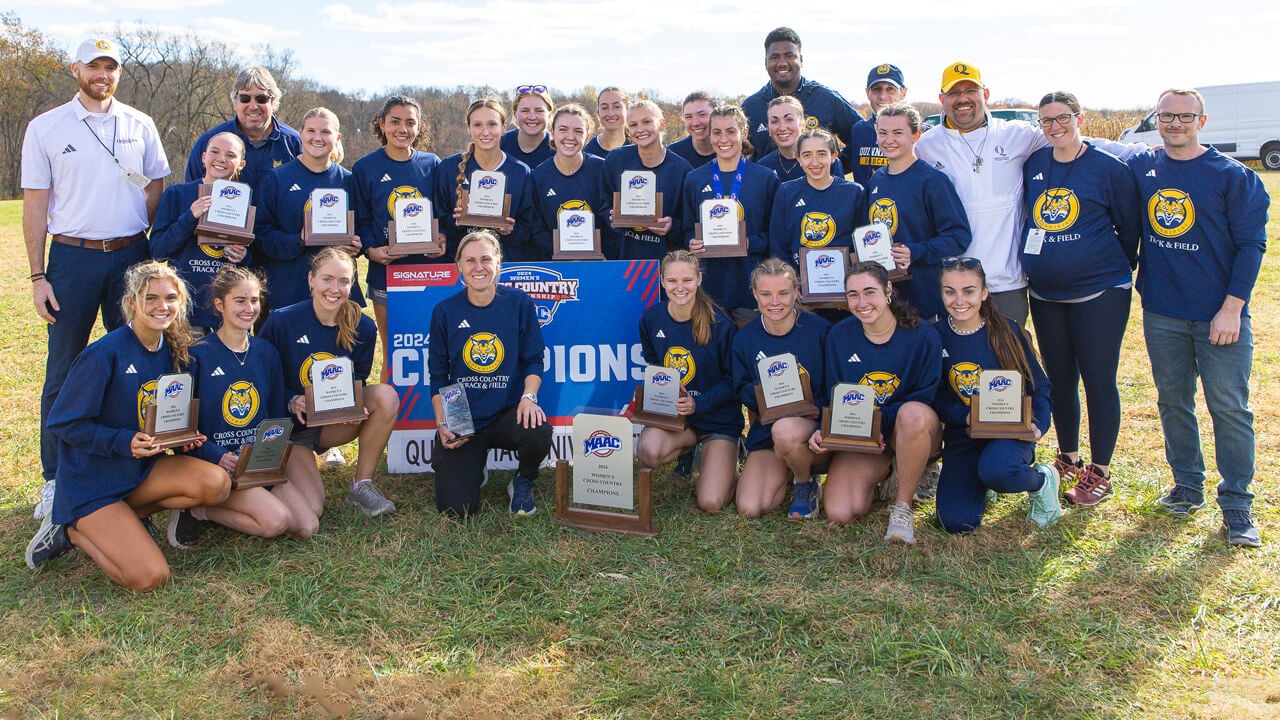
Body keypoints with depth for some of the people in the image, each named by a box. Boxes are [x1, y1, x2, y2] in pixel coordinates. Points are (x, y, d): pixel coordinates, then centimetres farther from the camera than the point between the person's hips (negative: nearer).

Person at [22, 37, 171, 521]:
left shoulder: (139, 126, 7)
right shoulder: (46, 128, 2)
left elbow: (157, 189, 12)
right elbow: (35, 205, 1)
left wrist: (139, 239, -3)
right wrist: (38, 276, -5)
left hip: (131, 255, 2)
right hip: (72, 258, -2)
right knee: (63, 371, 2)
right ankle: (55, 478, 10)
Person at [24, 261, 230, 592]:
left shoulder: (174, 352, 1)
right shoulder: (105, 354, -19)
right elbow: (63, 423, -14)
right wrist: (124, 441, -25)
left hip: (143, 467, 6)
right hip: (91, 481, -6)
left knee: (216, 483, -22)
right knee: (148, 577, -19)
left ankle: (126, 516, 1)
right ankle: (73, 529, 7)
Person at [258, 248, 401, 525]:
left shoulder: (362, 327, -6)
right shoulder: (282, 321, -15)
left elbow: (358, 382, 5)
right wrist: (291, 402, -26)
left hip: (336, 423, 4)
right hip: (291, 427, -4)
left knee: (387, 395, -26)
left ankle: (362, 484, -9)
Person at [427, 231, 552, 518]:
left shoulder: (518, 303, -2)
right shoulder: (445, 311, 0)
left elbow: (534, 359, 1)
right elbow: (438, 374, 6)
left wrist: (529, 397, -18)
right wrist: (442, 424, -5)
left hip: (507, 413, 0)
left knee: (538, 432, -36)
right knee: (456, 507, -12)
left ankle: (523, 483, 1)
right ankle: (473, 467, 27)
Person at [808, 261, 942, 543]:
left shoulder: (923, 336, -11)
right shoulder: (839, 335, -2)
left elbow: (926, 397, -11)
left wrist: (879, 420, -25)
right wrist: (824, 429, -17)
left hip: (916, 433, -2)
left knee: (912, 415, -40)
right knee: (840, 513, -20)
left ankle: (903, 506, -18)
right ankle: (882, 471, 16)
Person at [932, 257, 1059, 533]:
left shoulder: (1009, 333, -4)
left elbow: (1039, 387, 4)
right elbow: (936, 397, 0)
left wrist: (1038, 424, -15)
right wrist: (965, 417, -19)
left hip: (1010, 430, -2)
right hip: (962, 436, 2)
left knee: (995, 470, -38)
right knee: (955, 522, -17)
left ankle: (1041, 480, -1)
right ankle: (979, 483, 20)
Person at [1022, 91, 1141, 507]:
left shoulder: (1108, 168, -6)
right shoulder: (1032, 165, 6)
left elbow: (1130, 228, 0)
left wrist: (1116, 271, 3)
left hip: (1099, 293, -4)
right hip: (1044, 295, 5)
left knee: (1098, 380, 0)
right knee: (1060, 379, 13)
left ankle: (1099, 472, 12)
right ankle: (1067, 459, 29)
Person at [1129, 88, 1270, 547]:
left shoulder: (1232, 176, -4)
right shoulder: (1139, 170, 5)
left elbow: (1251, 243, -5)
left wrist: (1232, 307, -11)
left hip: (1220, 315, -3)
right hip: (1161, 314, 4)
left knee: (1229, 408, -1)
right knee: (1173, 402, 12)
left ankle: (1236, 505, 8)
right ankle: (1187, 486, 27)